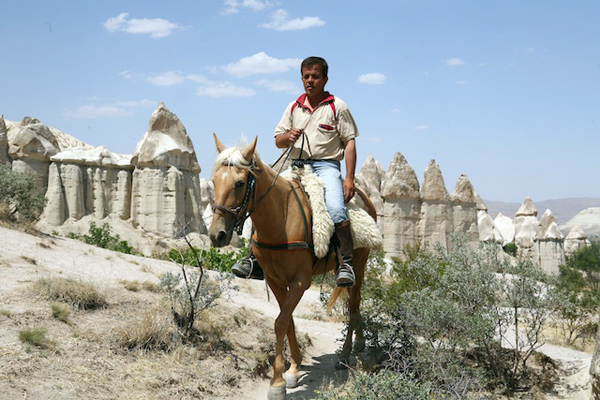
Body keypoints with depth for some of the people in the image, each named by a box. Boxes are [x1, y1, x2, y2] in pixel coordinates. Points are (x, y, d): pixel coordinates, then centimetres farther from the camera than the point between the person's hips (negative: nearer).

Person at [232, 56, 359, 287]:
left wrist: (349, 179, -10)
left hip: (326, 166, -4)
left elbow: (350, 142, 0)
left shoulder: (337, 107, 4)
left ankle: (346, 264, -19)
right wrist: (289, 136, -9)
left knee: (335, 209, -30)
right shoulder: (293, 107, 15)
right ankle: (256, 260, -4)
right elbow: (278, 141, 17)